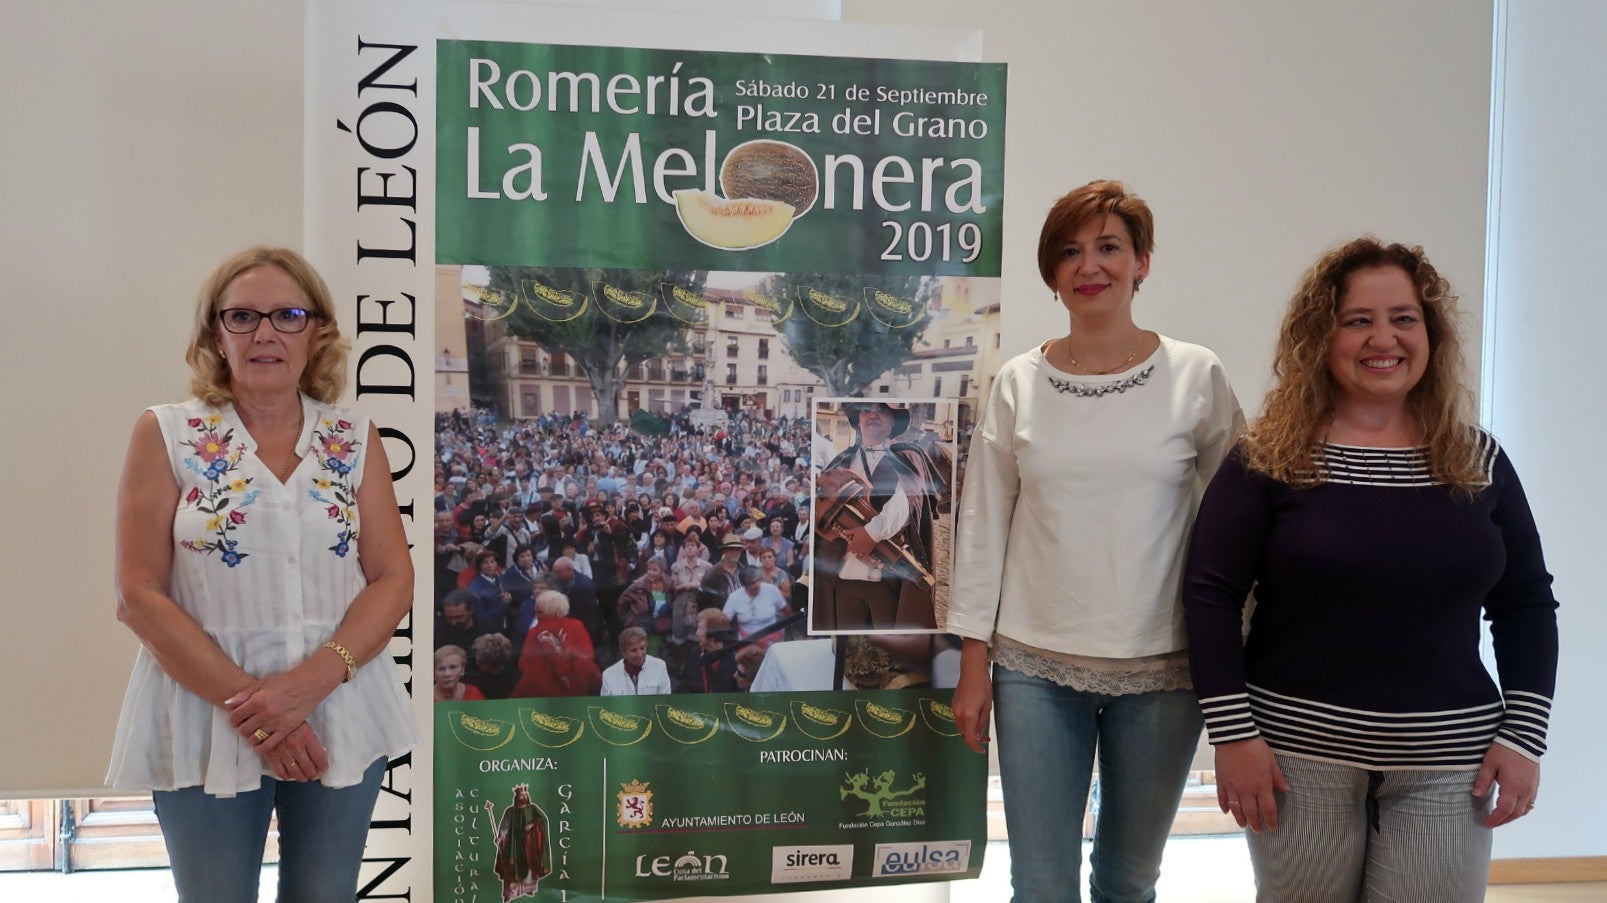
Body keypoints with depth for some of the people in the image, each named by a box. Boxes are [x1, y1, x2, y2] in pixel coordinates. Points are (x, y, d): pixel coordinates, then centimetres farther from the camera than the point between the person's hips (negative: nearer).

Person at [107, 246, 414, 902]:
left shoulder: (354, 439, 3)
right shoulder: (166, 435, -2)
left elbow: (393, 582, 0)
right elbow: (139, 596, -7)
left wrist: (312, 681, -16)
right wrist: (245, 701, -15)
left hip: (341, 713, 2)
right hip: (207, 716, -2)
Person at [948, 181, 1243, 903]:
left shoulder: (1196, 376, -2)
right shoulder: (1018, 383, 1)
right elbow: (983, 525, 4)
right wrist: (974, 661, 2)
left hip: (1161, 667, 0)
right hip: (1036, 668, 1)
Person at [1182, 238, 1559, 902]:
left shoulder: (1479, 462, 5)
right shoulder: (1270, 461, -5)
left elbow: (1527, 605, 9)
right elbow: (1211, 598, -7)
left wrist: (1523, 735, 1)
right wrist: (1233, 735, -12)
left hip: (1448, 762, 2)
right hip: (1299, 754, -2)